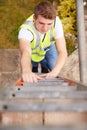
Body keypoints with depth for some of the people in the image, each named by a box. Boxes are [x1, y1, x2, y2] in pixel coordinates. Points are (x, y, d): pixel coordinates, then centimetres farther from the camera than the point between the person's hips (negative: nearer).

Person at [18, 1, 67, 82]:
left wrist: (54, 72, -63)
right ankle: (34, 67, 32)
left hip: (48, 46, 2)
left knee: (54, 66, -12)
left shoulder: (56, 22, -39)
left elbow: (63, 52, -44)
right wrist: (26, 71, -89)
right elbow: (25, 53, -66)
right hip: (32, 50, -2)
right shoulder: (26, 29, -46)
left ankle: (45, 66, 19)